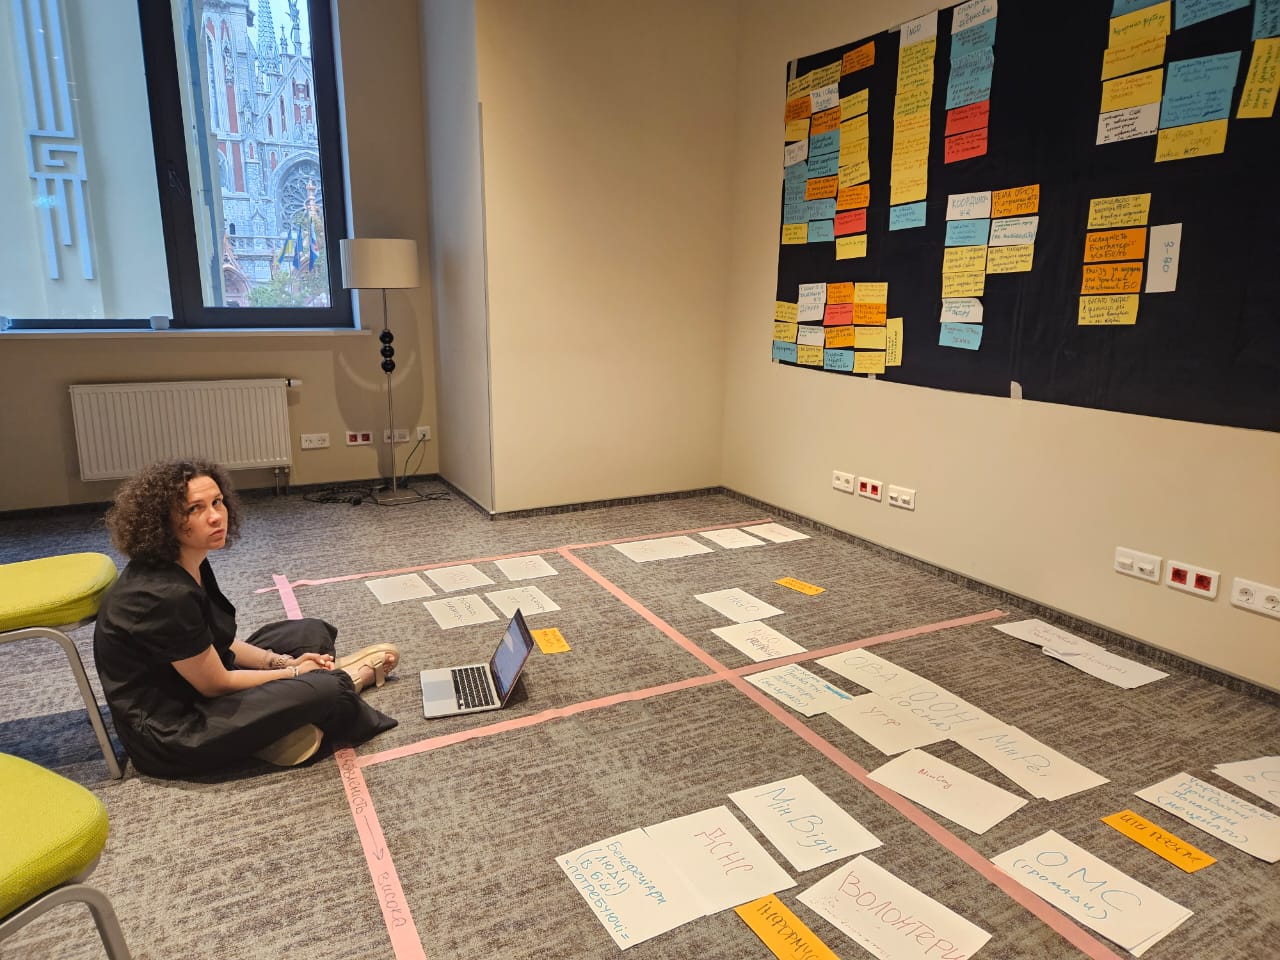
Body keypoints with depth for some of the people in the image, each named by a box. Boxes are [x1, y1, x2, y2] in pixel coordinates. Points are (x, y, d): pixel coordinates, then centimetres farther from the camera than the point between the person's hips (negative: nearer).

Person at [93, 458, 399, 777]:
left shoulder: (188, 565, -4)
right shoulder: (166, 596, -30)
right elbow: (216, 685, -20)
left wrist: (282, 662, 0)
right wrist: (293, 673, -7)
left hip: (194, 681, 9)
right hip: (168, 731, -9)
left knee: (311, 634, 9)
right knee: (322, 688, -18)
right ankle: (343, 682, 11)